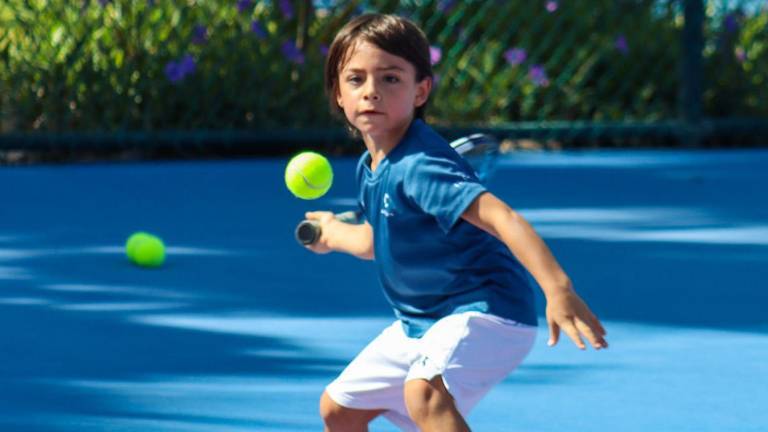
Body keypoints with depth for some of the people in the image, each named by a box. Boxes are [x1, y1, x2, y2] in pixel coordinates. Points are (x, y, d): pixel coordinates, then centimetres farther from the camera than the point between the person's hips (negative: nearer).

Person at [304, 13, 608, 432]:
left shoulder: (419, 166, -25)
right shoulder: (371, 166, 4)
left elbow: (501, 217, -38)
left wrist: (557, 287, -51)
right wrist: (332, 233, 47)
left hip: (481, 310, -10)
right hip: (419, 325, 10)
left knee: (426, 394, -38)